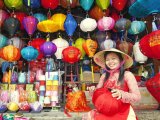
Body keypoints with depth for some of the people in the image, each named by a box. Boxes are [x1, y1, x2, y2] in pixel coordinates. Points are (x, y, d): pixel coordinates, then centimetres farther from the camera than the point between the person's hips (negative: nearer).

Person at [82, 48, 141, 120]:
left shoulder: (127, 75, -6)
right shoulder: (104, 76, 7)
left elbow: (137, 97, -7)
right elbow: (98, 93, 15)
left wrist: (122, 94, -22)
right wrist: (93, 91, -7)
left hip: (123, 113, -3)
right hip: (105, 111, 4)